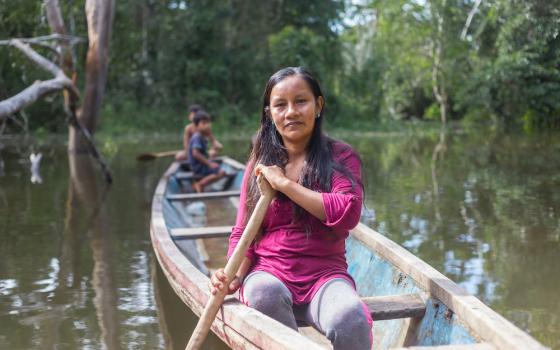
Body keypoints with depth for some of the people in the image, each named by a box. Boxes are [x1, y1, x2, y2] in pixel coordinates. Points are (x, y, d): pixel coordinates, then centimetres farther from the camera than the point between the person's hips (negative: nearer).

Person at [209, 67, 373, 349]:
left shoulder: (340, 157, 4)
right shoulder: (259, 164, 13)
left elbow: (348, 214, -14)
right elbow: (242, 233, 12)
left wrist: (284, 183, -11)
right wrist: (236, 275, -9)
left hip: (324, 273, -2)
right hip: (269, 272, 2)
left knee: (351, 320, -35)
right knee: (264, 292, -35)